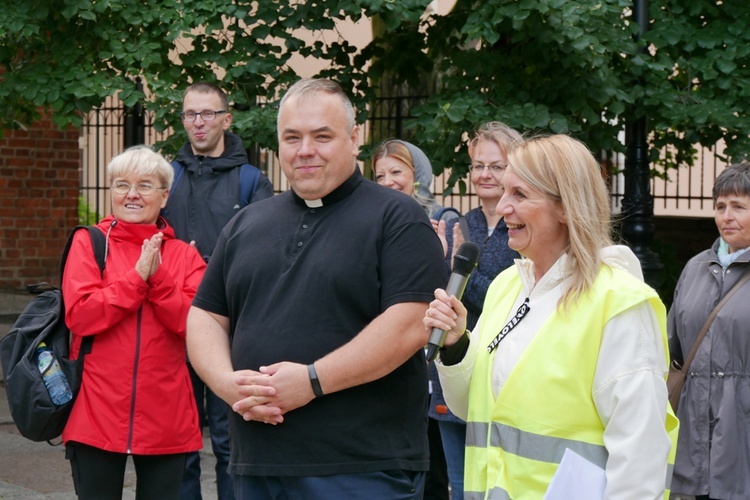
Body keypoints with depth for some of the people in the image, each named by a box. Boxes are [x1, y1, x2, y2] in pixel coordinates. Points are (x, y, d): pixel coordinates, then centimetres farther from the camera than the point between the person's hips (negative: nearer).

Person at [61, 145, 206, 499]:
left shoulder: (185, 256, 8)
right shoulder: (88, 243, 3)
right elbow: (79, 316, -11)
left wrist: (158, 277, -17)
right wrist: (138, 277, -14)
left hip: (165, 417, 2)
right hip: (96, 414, -1)